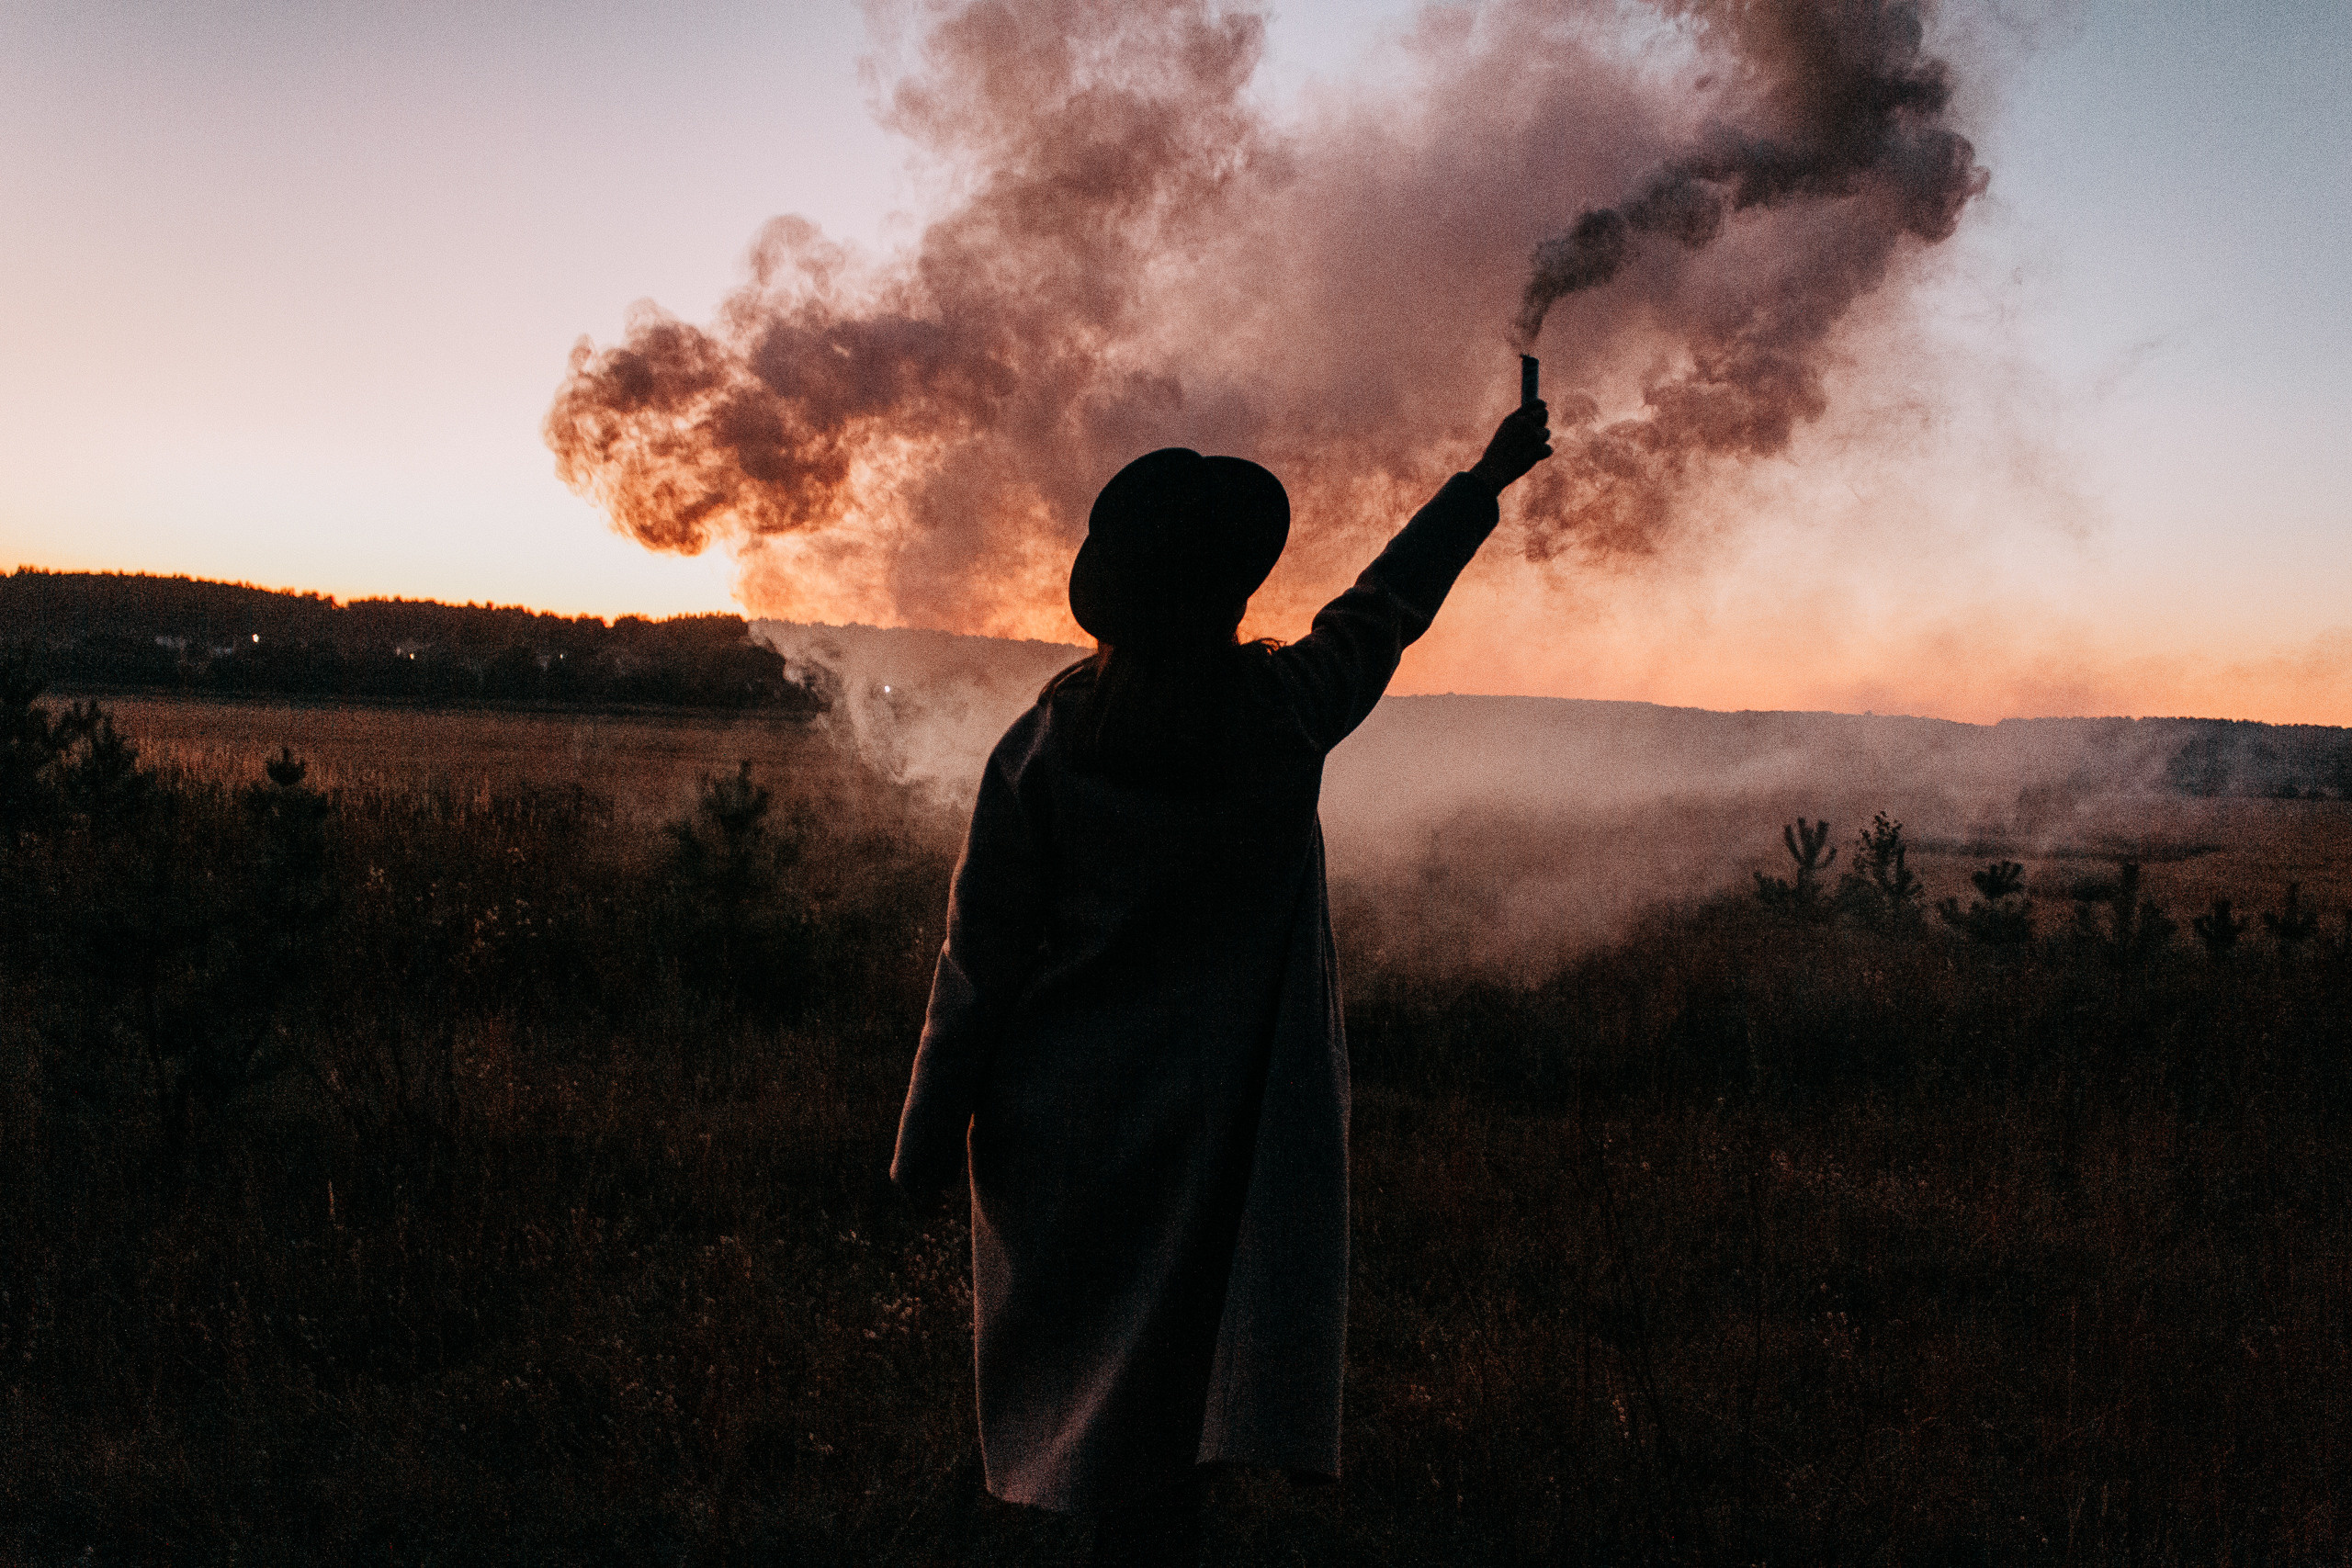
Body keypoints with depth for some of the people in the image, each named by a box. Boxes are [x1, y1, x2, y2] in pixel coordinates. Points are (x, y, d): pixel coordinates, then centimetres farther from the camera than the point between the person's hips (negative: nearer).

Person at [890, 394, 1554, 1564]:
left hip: (1056, 1129, 1)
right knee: (1162, 1418, 5)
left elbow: (979, 964, -5)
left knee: (1087, 1379, 13)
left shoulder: (1039, 748, -9)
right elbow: (1388, 604, 10)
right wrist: (1487, 477, 27)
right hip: (1213, 1133, -1)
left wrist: (930, 1147, 5)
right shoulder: (1283, 717, -9)